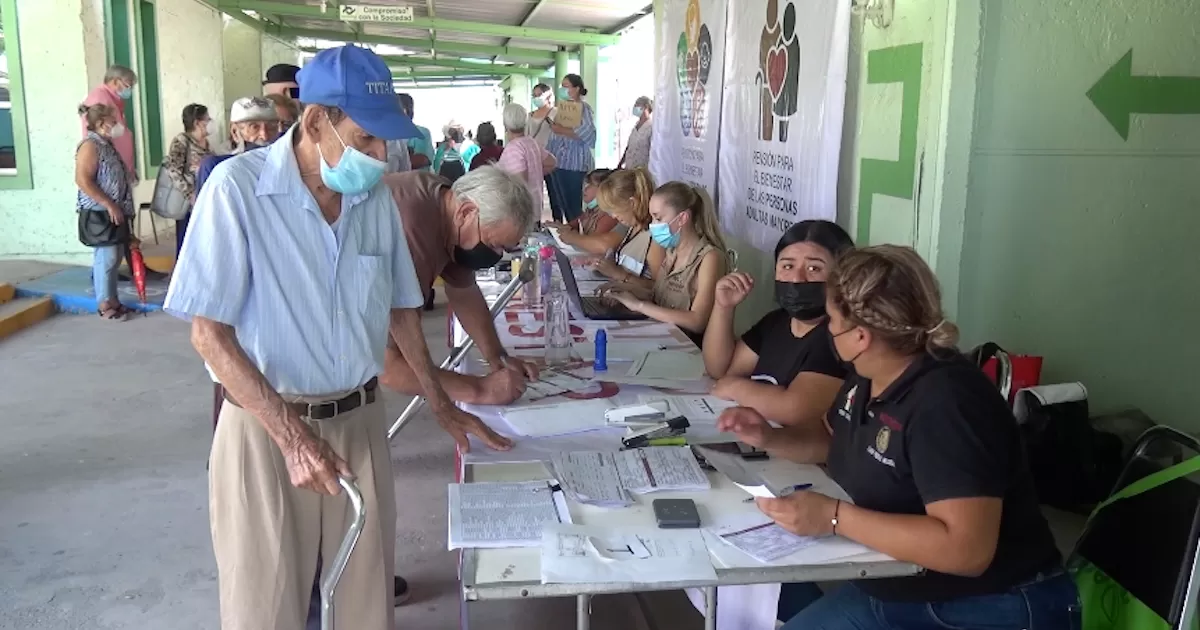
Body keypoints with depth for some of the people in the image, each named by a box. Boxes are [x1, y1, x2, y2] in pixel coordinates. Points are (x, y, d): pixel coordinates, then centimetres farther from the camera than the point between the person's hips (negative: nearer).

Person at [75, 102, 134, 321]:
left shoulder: (107, 145, 16)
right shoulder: (90, 146, -13)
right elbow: (83, 180, -21)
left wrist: (119, 208, 20)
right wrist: (109, 205, -22)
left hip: (113, 212, 9)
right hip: (99, 213, -9)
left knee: (114, 257, 11)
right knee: (106, 257, -6)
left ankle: (112, 300, 19)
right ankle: (104, 304, 1)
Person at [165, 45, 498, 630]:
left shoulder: (377, 196, 0)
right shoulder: (238, 186, -15)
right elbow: (209, 332, -15)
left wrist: (441, 404, 16)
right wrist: (292, 435, -23)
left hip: (360, 420, 4)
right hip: (265, 427, -4)